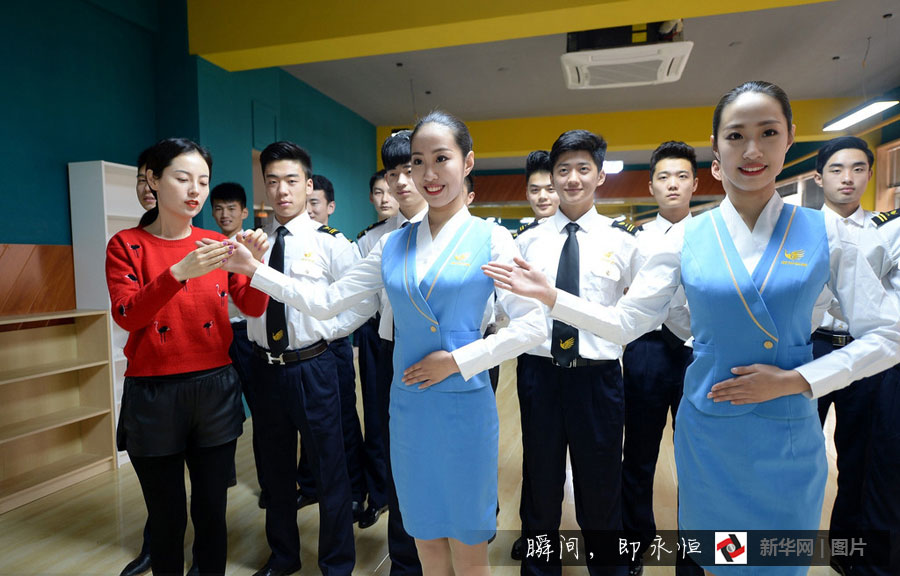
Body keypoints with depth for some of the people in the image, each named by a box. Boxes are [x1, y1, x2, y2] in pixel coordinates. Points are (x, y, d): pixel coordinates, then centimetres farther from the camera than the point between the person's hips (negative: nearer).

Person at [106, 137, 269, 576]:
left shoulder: (217, 244, 6)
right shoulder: (126, 245, 0)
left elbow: (253, 308, -2)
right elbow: (127, 316, -14)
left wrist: (253, 264, -21)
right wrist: (178, 273, -28)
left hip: (216, 388, 2)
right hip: (153, 394, -2)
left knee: (212, 511, 11)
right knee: (167, 519, 10)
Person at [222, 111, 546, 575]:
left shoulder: (491, 240, -6)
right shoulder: (392, 246, 5)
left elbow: (531, 326, -10)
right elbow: (325, 301, 5)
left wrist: (458, 359, -14)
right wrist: (254, 271, 0)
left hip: (465, 403, -3)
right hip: (408, 408, 4)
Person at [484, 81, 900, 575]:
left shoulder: (822, 233, -5)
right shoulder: (687, 237, -5)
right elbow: (625, 321, -6)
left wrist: (796, 380, -14)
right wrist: (549, 296, -15)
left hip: (788, 436, 0)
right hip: (709, 430, 0)